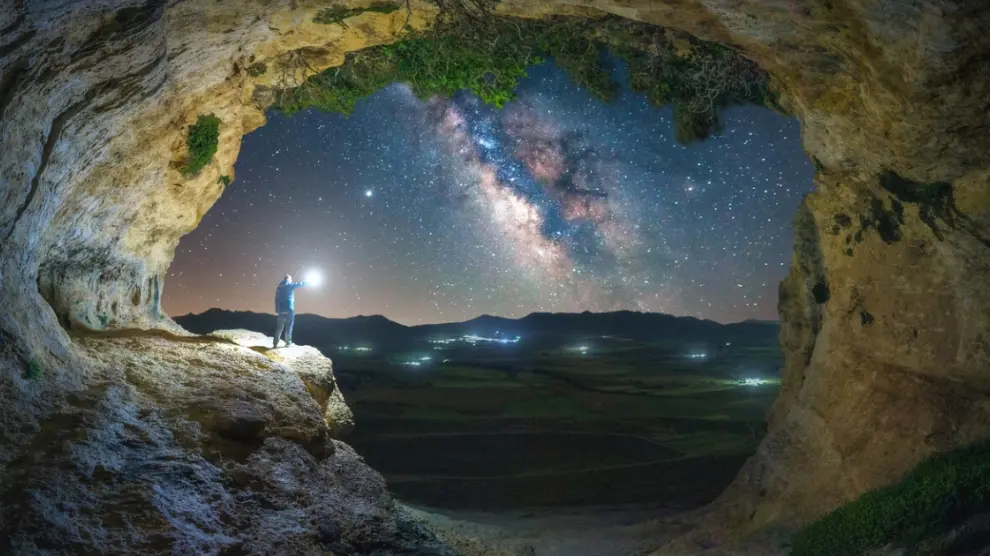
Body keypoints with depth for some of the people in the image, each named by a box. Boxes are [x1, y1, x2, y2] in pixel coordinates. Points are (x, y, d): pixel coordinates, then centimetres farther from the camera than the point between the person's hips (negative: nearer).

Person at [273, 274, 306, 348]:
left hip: (281, 309, 5)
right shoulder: (290, 285, -2)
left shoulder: (279, 287, 14)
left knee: (279, 326, 5)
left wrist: (277, 310, 13)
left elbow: (276, 299, 12)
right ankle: (288, 342, 3)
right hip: (289, 309, -5)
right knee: (289, 326, 2)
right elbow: (299, 284, 10)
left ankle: (275, 343, 1)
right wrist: (305, 282, 30)